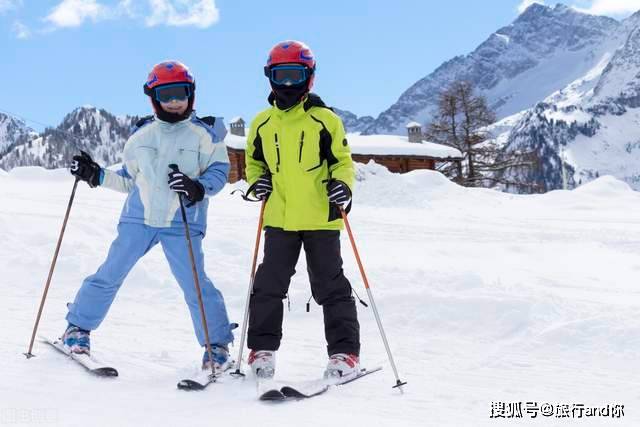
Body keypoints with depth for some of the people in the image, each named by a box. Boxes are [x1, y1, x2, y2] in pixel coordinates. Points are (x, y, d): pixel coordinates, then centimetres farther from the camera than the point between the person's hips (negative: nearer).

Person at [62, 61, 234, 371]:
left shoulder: (205, 133, 0)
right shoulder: (142, 134, 10)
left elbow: (219, 170, -4)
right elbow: (130, 180, 18)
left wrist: (198, 188, -22)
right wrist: (96, 176, 8)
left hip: (182, 223, -3)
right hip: (138, 218, 3)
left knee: (195, 285, -7)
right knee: (109, 275, 7)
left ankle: (217, 344, 8)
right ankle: (77, 328, 24)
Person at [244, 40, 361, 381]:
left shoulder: (324, 120, 0)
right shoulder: (262, 123, 9)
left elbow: (342, 161, 3)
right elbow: (253, 161, 21)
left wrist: (343, 185, -16)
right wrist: (257, 181, 1)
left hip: (320, 218, -3)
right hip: (279, 218, 3)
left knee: (330, 286, 3)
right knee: (268, 285, 5)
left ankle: (344, 351, 12)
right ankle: (262, 348, 18)